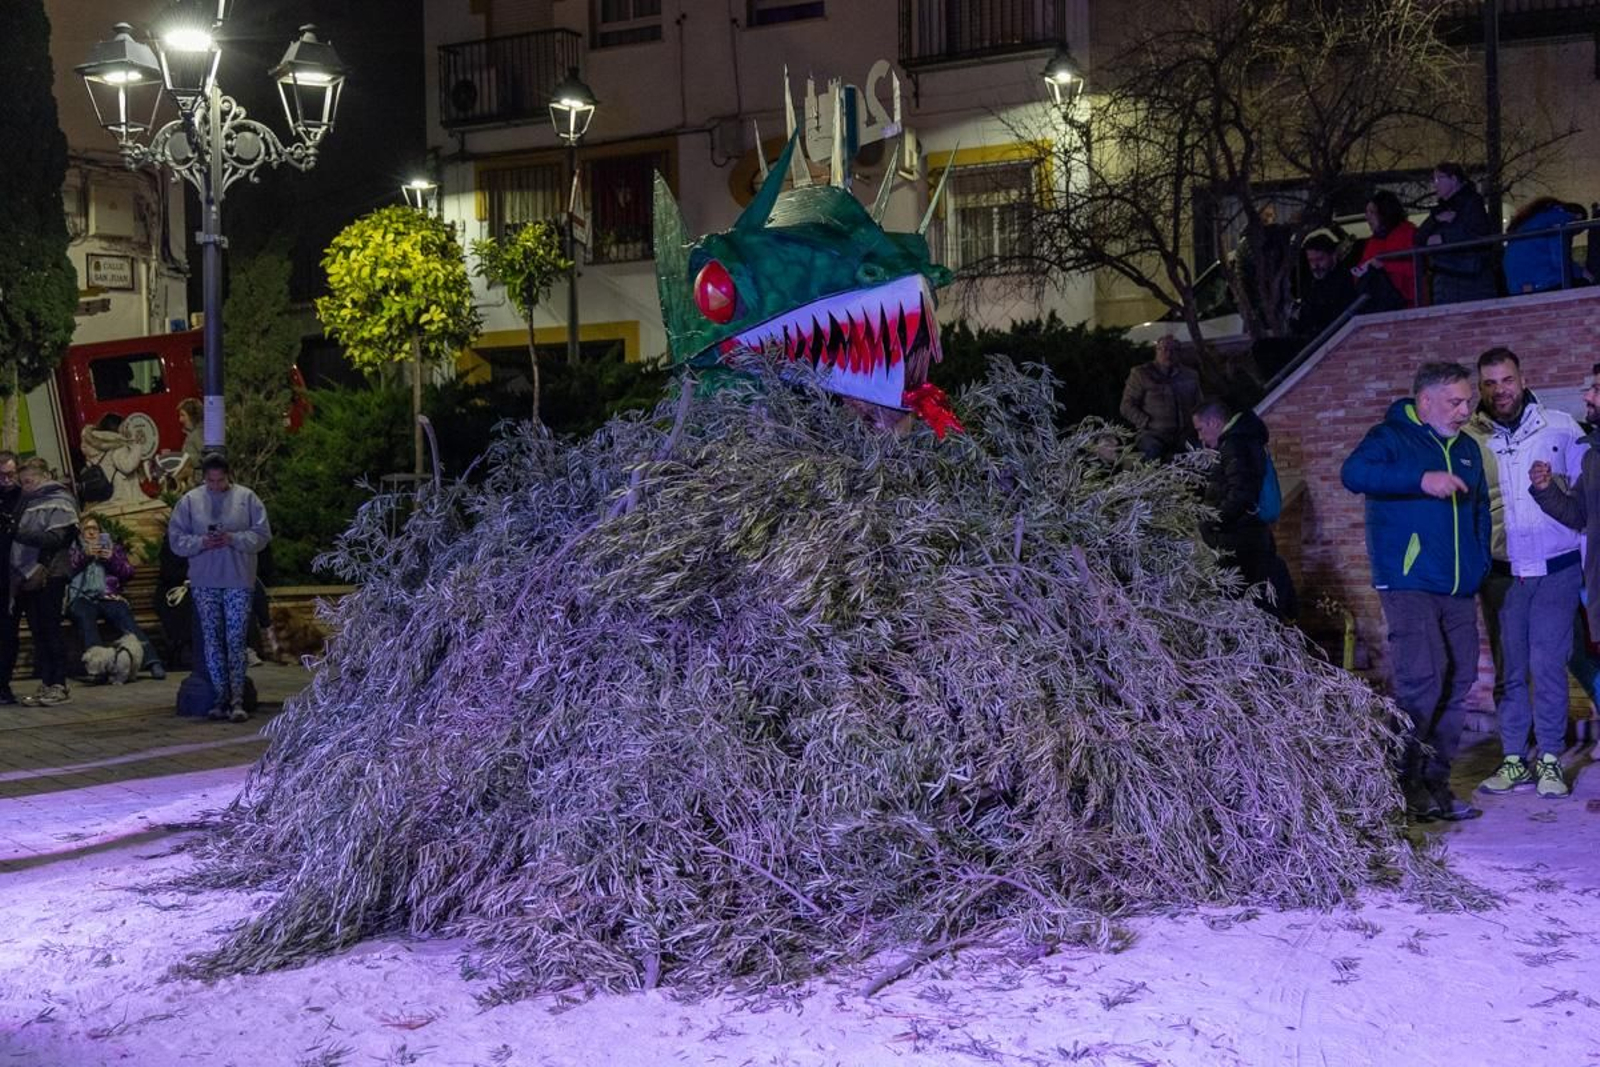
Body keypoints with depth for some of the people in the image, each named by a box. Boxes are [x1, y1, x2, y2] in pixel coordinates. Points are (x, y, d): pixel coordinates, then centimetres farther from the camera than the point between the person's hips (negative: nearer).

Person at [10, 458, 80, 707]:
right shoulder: (28, 502, 18)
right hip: (27, 577, 7)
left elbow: (55, 539, -16)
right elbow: (22, 537, 19)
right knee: (37, 631, 8)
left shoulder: (59, 502, -5)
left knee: (50, 630, -4)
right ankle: (45, 684, 12)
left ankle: (59, 685, 2)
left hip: (48, 577, -7)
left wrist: (20, 534, -23)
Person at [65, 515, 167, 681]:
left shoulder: (113, 547, 28)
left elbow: (129, 574, 16)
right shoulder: (73, 549, 26)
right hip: (82, 597, 0)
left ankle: (152, 661, -48)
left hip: (109, 597, 1)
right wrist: (84, 555, -5)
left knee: (125, 617, -31)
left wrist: (112, 559, 0)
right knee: (85, 618, -36)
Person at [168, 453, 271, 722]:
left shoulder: (246, 498, 2)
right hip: (204, 582, 2)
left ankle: (237, 700, -4)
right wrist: (201, 542, -13)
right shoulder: (189, 501, 5)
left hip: (239, 581, -2)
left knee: (236, 640, -4)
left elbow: (262, 535, 0)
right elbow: (176, 538, 4)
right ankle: (221, 697, 11)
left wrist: (234, 539, -15)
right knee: (212, 640, 4)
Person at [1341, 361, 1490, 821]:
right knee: (1422, 677, -18)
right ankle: (1403, 779, -5)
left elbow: (1481, 509, 29)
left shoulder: (1467, 448, 19)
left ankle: (1435, 782, 15)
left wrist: (1480, 564, 15)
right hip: (1409, 584, -7)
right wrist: (1422, 480, -31)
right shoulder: (1391, 438, -3)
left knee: (1457, 684, 6)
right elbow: (1353, 473, -23)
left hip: (1458, 591, 7)